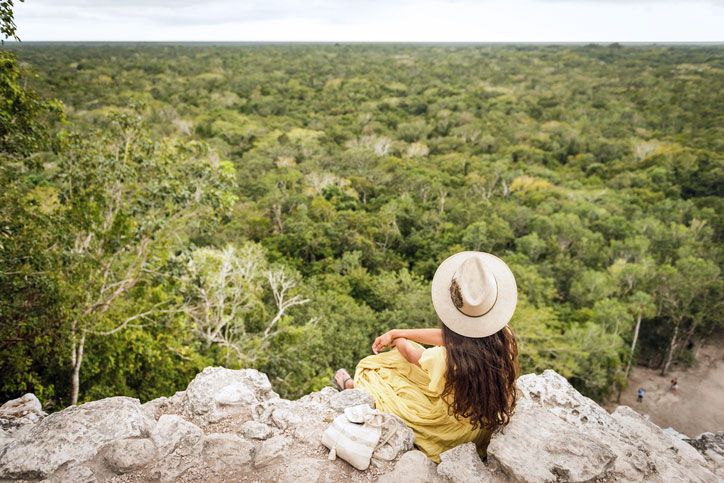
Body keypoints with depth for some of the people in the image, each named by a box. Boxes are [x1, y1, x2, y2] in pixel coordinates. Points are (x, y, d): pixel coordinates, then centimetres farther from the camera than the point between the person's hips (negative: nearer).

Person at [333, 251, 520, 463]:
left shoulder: (448, 359, -40)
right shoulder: (505, 337, -24)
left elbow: (410, 354, -15)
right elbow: (445, 336, -9)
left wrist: (396, 338, 7)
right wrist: (396, 333, -1)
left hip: (450, 430, -5)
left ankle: (353, 385, 48)